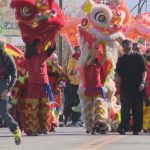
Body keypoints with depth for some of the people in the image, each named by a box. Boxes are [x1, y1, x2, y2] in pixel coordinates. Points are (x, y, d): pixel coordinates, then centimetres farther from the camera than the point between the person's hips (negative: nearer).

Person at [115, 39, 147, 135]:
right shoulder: (121, 59, 13)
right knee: (125, 107, -9)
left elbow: (144, 70, 4)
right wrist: (117, 77, -11)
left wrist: (143, 82, -8)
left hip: (137, 87, -1)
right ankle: (123, 127, -14)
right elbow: (117, 71, 11)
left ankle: (136, 129, 6)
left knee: (137, 108, 1)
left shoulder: (139, 57, 7)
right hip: (125, 86, 1)